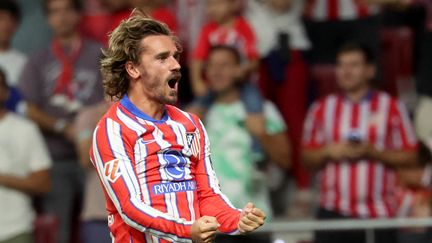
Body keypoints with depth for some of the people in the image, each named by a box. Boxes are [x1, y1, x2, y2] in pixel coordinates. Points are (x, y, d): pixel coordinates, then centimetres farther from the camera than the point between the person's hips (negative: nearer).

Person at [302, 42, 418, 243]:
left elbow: (410, 157, 0)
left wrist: (373, 152, -14)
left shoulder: (391, 107, 3)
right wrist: (329, 152, -7)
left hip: (378, 213, -2)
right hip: (333, 213, 2)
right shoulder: (322, 109, 10)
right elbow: (308, 158, 14)